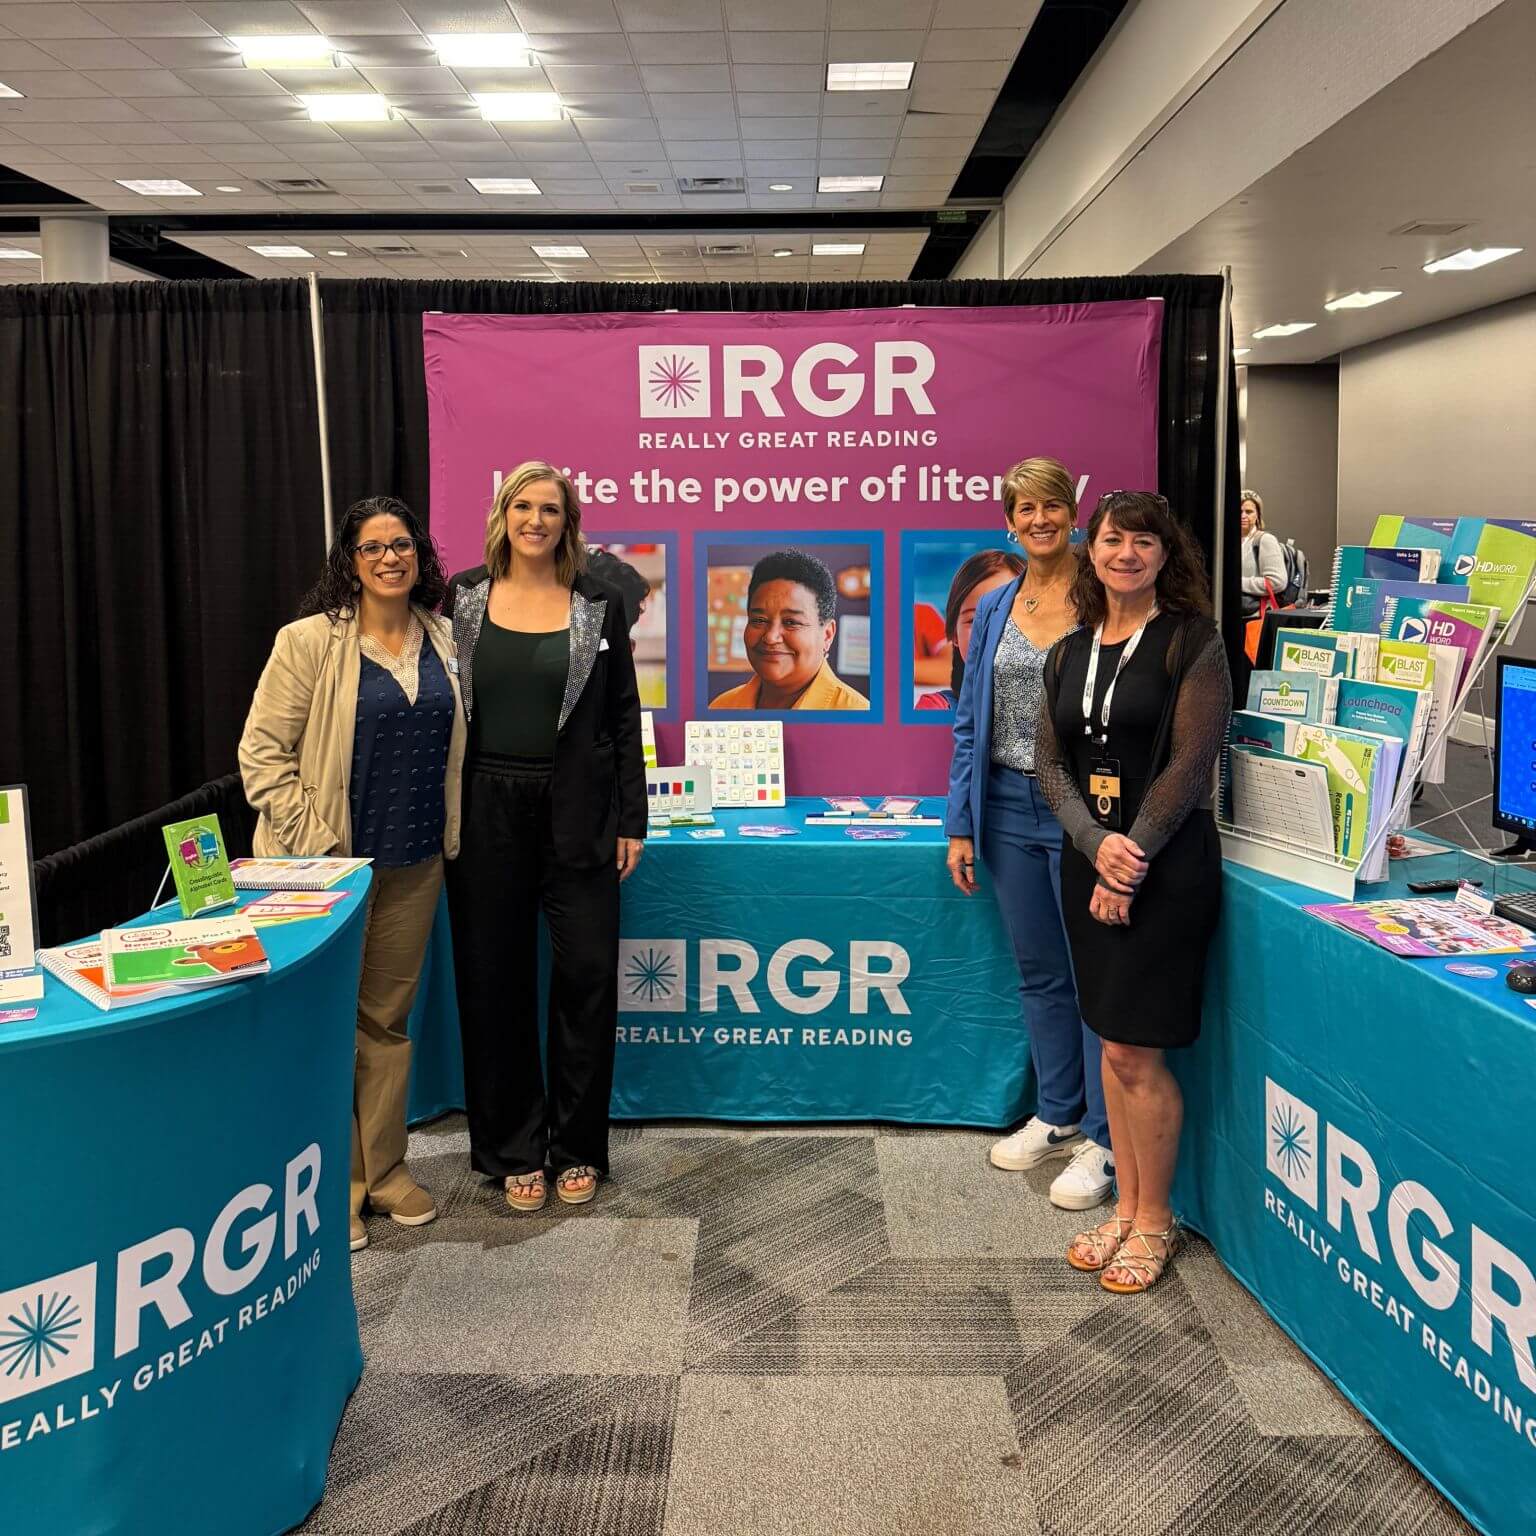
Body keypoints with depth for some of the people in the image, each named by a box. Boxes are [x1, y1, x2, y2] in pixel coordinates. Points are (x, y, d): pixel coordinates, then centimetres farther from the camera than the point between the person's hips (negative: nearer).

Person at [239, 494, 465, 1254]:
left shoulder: (441, 642, 5)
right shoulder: (309, 641, -9)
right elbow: (261, 750, -9)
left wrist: (448, 832, 8)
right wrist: (311, 841, -14)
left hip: (414, 862, 4)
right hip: (329, 863, -4)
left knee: (388, 1016, 14)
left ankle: (384, 1168, 26)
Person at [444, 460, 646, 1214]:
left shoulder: (599, 604, 2)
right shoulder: (463, 597, 4)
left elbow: (624, 715, 3)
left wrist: (630, 821, -2)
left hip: (575, 808, -1)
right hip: (486, 808, 1)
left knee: (588, 972, 1)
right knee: (494, 979, 6)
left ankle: (577, 1147, 18)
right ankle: (514, 1150, 20)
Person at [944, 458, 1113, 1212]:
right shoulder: (994, 608, 9)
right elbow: (969, 722, 10)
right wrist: (961, 825, 6)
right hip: (1009, 809, 5)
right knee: (1038, 974, 16)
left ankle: (1103, 1140, 16)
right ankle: (1056, 1115, 32)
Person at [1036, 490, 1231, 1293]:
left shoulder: (1191, 643, -6)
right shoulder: (1068, 654, 11)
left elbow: (1189, 763, -12)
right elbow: (1052, 765, 5)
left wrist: (1133, 858, -16)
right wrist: (1098, 847, -11)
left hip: (1166, 865, -5)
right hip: (1087, 861, 6)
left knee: (1134, 1052, -3)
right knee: (1113, 1042, 13)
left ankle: (1155, 1217, 17)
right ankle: (1127, 1205, 27)